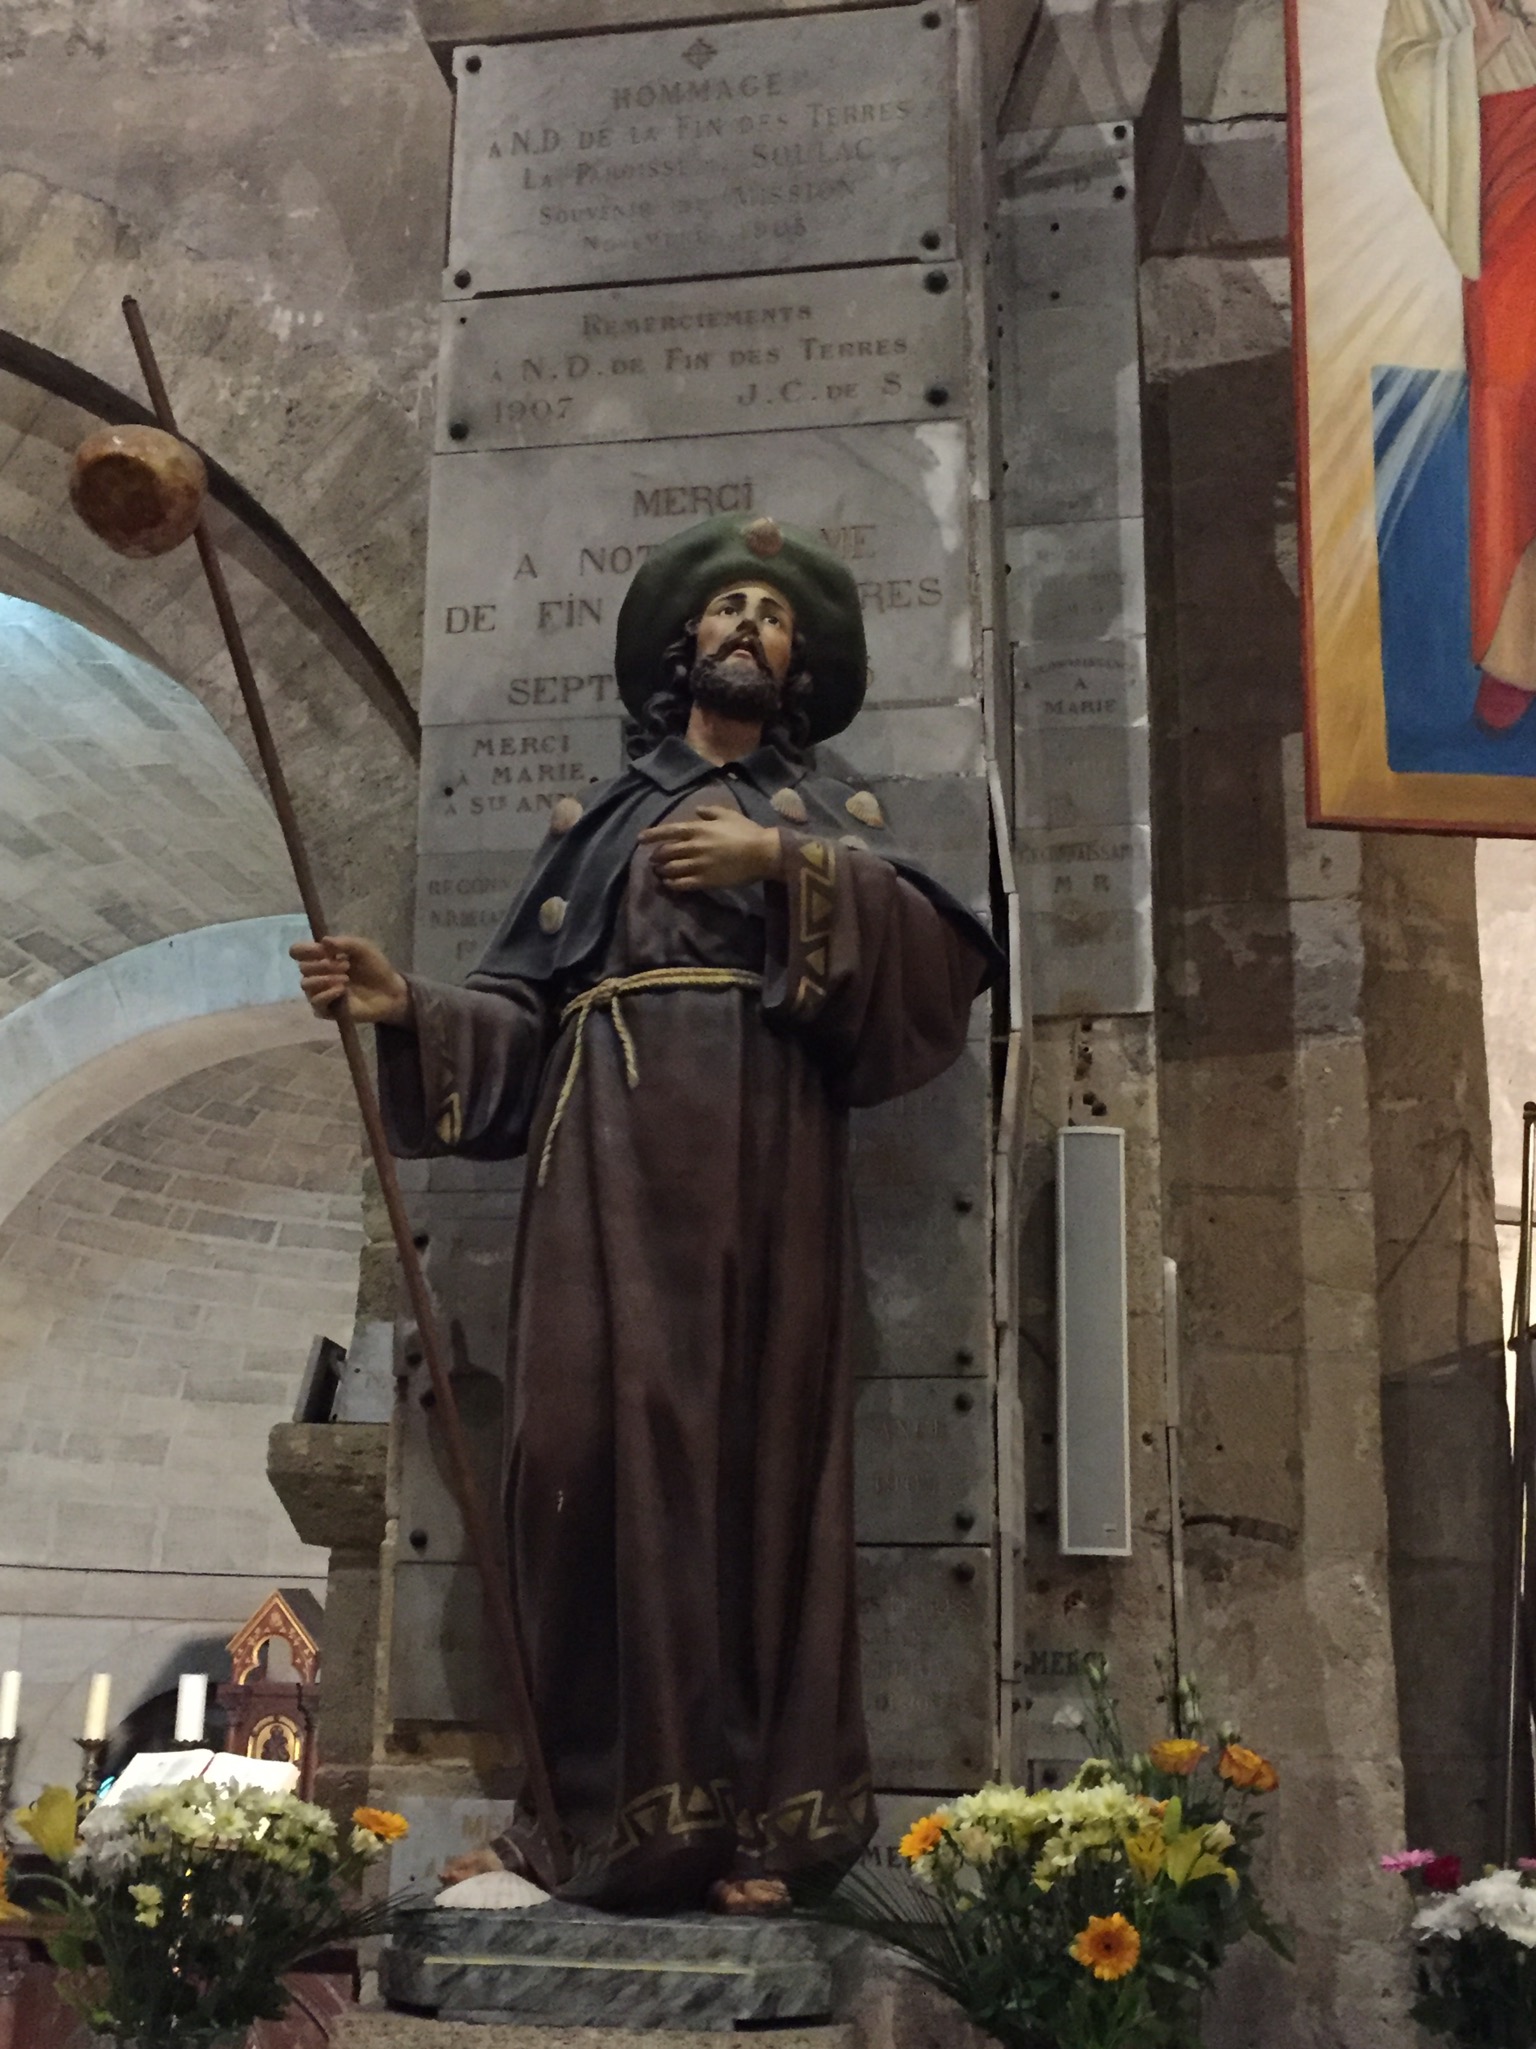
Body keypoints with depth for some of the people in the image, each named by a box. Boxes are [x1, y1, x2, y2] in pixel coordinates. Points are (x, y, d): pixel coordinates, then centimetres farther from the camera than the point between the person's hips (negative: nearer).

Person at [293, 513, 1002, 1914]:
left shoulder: (833, 817, 19)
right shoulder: (601, 820, 23)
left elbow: (943, 956, -1)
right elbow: (527, 1008, 14)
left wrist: (783, 863, -10)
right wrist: (407, 1007, -3)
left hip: (767, 1150, -1)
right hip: (619, 1147, 1)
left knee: (764, 1445, -6)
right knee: (616, 1434, -11)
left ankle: (760, 1818, -4)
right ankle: (647, 1810, -7)